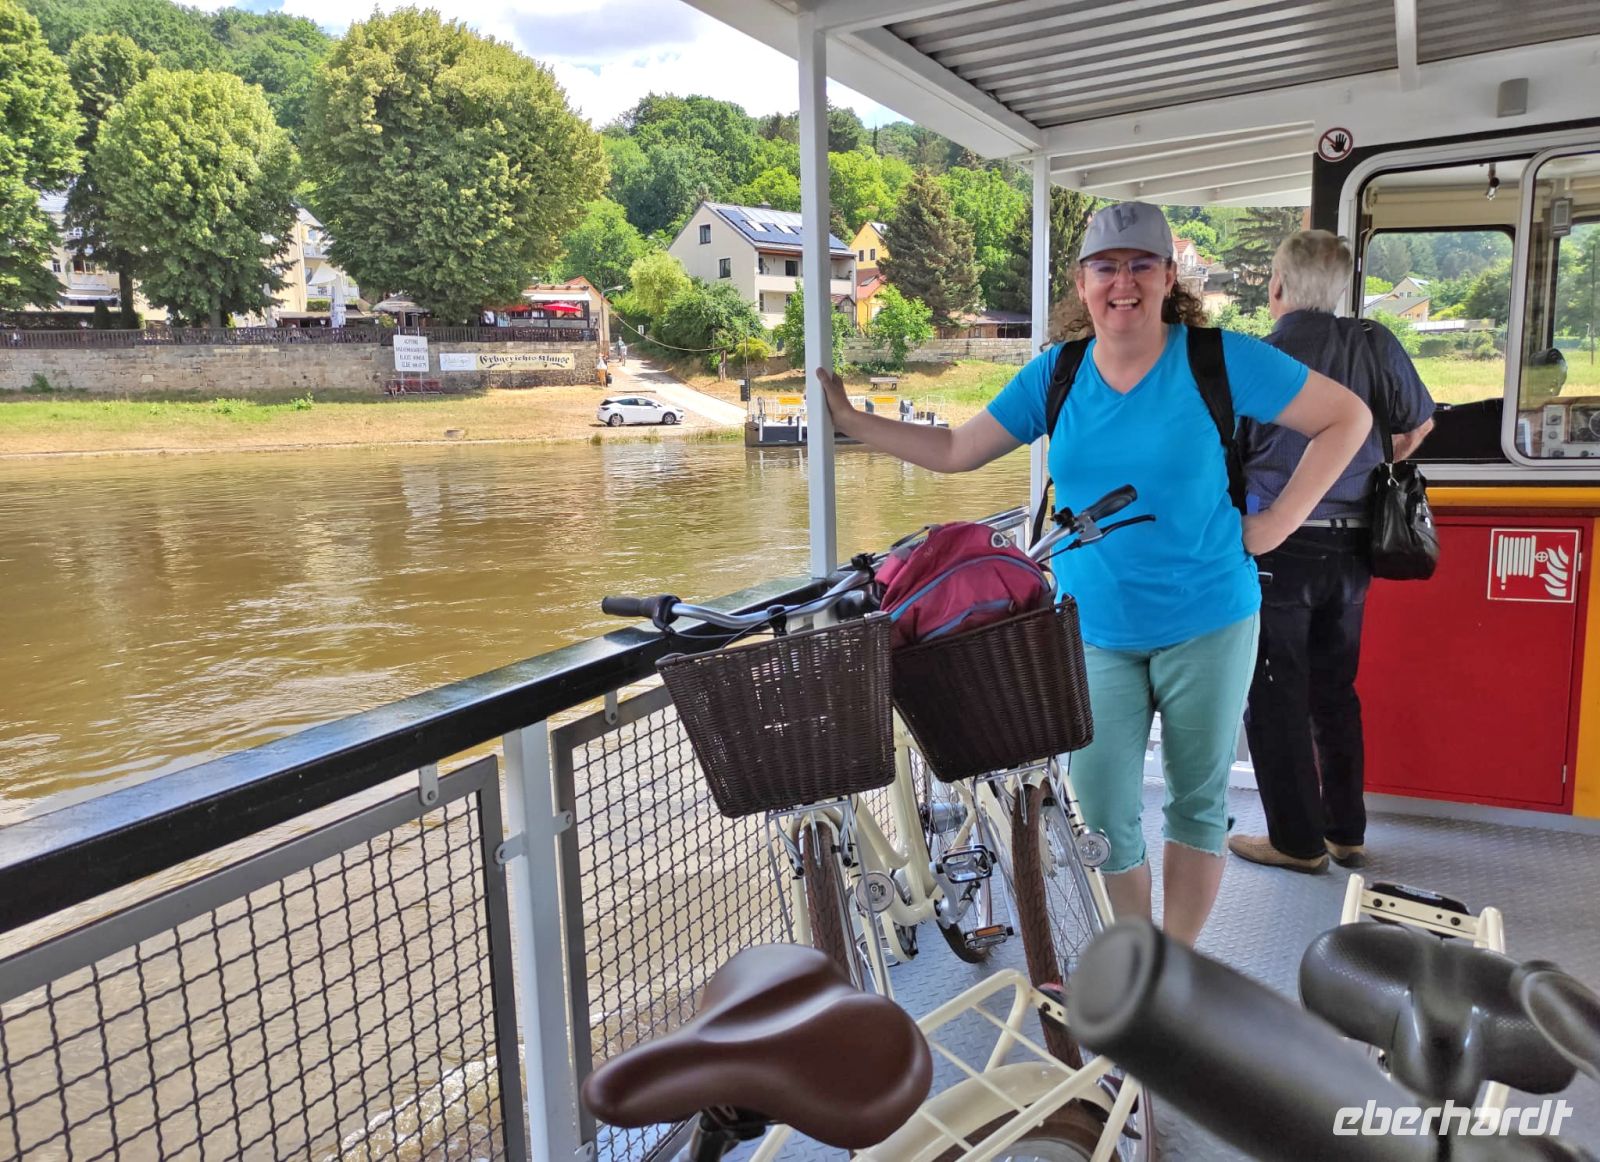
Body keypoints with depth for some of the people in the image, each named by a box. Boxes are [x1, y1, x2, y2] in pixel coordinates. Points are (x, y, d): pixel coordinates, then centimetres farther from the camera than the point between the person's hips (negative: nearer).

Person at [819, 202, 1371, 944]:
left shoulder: (1218, 360, -9)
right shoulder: (1055, 375, 2)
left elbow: (1346, 417, -3)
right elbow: (955, 451, 7)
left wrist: (1275, 524, -10)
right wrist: (850, 420, 3)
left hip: (1205, 624, -2)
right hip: (1094, 630, 2)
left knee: (1198, 799, 13)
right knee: (1101, 816, 3)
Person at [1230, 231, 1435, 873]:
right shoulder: (1377, 345, 0)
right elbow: (1418, 425, 13)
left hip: (1278, 548, -5)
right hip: (1350, 548, 5)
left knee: (1275, 695, 7)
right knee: (1336, 690, 19)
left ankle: (1298, 840, 15)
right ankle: (1347, 831, 29)